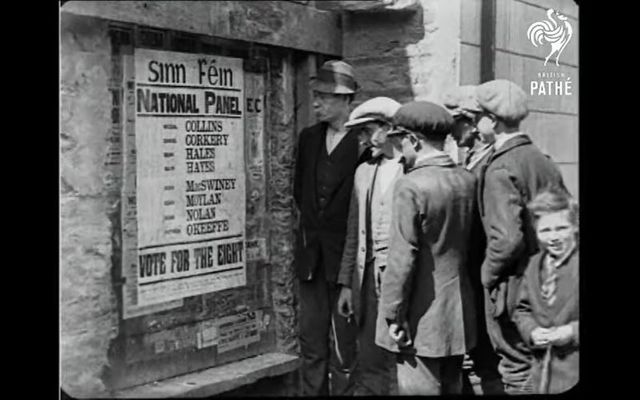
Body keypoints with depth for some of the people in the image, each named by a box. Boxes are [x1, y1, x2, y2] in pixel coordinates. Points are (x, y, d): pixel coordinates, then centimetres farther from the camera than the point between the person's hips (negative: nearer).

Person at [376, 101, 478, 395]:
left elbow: (402, 259, -17)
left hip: (422, 318, -7)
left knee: (419, 388, 2)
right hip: (459, 314, 7)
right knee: (451, 387, 17)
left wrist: (393, 314, -10)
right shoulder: (469, 180, 3)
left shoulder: (410, 186, -17)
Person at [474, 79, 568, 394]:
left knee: (518, 371, 4)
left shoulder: (499, 169, -18)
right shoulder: (543, 161, 5)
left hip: (513, 286, -8)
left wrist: (489, 272, -10)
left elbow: (507, 238, -27)